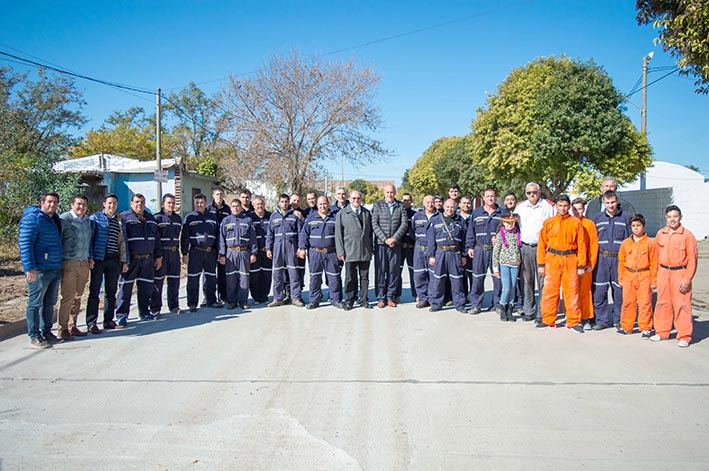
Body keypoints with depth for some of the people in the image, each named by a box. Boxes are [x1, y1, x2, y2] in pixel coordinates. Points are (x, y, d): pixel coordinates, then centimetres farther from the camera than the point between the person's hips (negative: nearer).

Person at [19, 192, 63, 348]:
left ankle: (46, 331, 24)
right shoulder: (32, 219, -10)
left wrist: (60, 265, 23)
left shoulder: (56, 219, 16)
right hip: (39, 270, -8)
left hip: (55, 269, 8)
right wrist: (30, 268, -21)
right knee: (35, 303, -1)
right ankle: (34, 336, 5)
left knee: (49, 303, 14)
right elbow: (25, 244, -16)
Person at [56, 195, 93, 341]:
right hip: (69, 264, -6)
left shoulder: (88, 220, 14)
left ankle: (73, 326, 20)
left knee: (78, 297, 11)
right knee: (67, 297, -5)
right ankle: (62, 329, 4)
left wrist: (90, 257, 16)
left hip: (84, 263, 6)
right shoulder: (64, 219, -7)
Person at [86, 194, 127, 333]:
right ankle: (91, 322, 1)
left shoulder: (119, 220, 14)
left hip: (114, 260, 4)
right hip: (98, 259, -4)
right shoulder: (95, 217, 2)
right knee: (94, 291, -3)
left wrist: (123, 261, 13)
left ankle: (108, 320, 18)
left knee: (111, 292, 9)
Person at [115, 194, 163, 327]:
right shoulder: (124, 217, -3)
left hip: (148, 259, 5)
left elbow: (156, 239, 20)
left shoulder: (151, 218, 15)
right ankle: (121, 316, 5)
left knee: (147, 287, 10)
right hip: (130, 259, -5)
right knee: (125, 288, -3)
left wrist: (158, 256, 15)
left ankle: (144, 313, 23)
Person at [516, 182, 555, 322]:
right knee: (527, 281, 7)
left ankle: (542, 313, 2)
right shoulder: (520, 207, 12)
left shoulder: (547, 206, 1)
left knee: (542, 281, -4)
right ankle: (529, 311, 16)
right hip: (525, 247, 4)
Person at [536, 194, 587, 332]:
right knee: (549, 290, 4)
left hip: (570, 261, -1)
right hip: (552, 260, 1)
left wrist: (581, 265, -2)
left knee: (572, 291, 2)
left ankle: (573, 322, 12)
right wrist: (541, 264, 0)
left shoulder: (575, 222, 3)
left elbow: (581, 244, 2)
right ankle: (548, 320, 16)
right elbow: (542, 244, 5)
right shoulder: (548, 222, 6)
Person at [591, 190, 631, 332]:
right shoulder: (597, 218, 8)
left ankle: (619, 320, 17)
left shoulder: (625, 217, 4)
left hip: (619, 258, -1)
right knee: (599, 290, -1)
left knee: (619, 290, 4)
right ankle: (601, 320, 10)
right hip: (602, 259, 1)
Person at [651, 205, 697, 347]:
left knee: (682, 305, -2)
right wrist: (656, 275, 10)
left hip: (680, 273, -4)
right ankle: (662, 332, 23)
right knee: (662, 303, 11)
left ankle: (684, 337, 7)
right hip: (663, 273, 4)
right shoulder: (660, 234, 6)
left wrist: (687, 279, -11)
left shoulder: (687, 235, -7)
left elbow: (692, 259, -7)